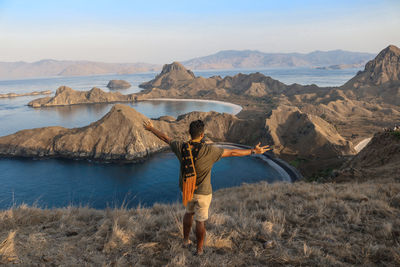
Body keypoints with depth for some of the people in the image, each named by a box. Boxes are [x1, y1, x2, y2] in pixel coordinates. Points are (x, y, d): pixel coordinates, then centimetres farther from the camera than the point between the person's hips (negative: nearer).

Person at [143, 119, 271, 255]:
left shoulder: (181, 147, -15)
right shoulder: (209, 150, -26)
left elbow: (165, 138, 1)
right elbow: (232, 152, -22)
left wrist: (151, 128, 19)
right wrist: (253, 151, -14)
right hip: (203, 192, -4)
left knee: (189, 212, 29)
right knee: (200, 220, 12)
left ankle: (186, 240, 41)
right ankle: (199, 249, 27)